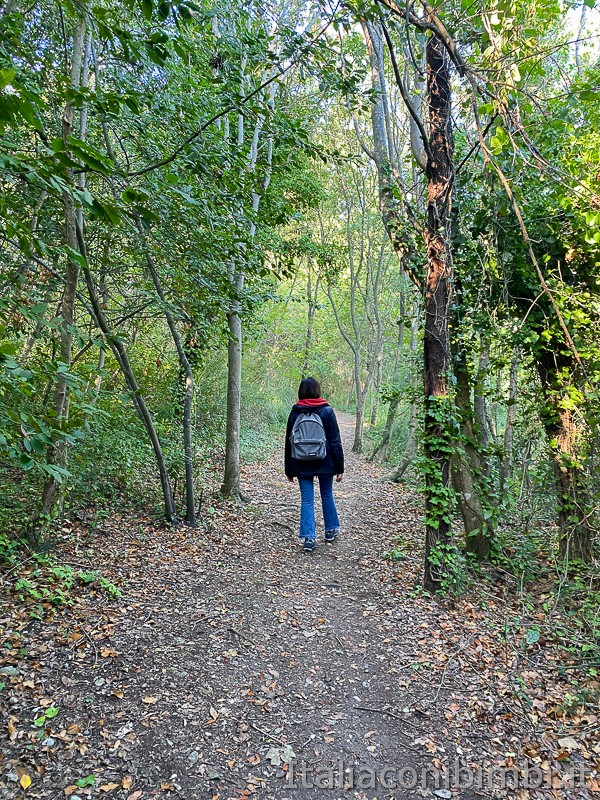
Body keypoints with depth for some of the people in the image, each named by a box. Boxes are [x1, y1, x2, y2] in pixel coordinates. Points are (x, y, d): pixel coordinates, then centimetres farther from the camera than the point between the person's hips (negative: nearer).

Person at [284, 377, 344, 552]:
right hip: (324, 463, 0)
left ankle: (308, 538, -1)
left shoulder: (295, 413, -1)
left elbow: (289, 443, 3)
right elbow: (335, 441, -7)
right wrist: (339, 467, -2)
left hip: (302, 465, 1)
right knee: (327, 495, 17)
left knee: (306, 500, 4)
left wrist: (289, 470, 11)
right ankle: (331, 530, 31)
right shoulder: (327, 411, -7)